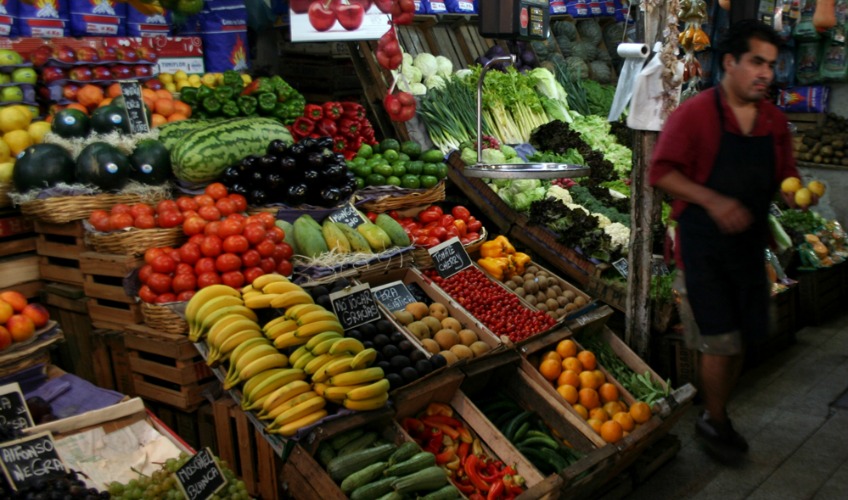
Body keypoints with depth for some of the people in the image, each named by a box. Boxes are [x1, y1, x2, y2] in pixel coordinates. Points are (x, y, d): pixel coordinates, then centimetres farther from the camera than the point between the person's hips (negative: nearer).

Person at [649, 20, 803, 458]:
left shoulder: (775, 121, 5)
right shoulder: (695, 114, -13)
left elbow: (785, 175, 15)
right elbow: (662, 172, -14)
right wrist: (712, 200, -25)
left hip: (749, 242, 6)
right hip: (703, 246, -6)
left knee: (740, 339, 14)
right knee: (721, 341, -3)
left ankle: (717, 414, 33)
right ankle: (712, 422, 19)